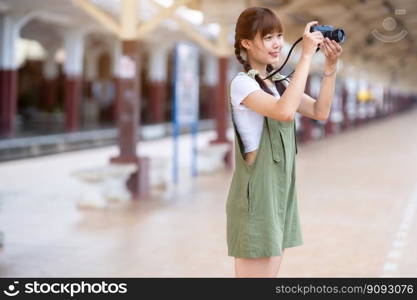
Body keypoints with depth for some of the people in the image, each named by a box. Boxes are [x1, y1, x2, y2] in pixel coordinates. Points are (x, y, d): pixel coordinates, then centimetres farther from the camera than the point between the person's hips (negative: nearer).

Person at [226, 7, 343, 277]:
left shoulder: (278, 83, 13)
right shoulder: (242, 83, -12)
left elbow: (320, 112, 8)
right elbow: (285, 112, -29)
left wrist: (330, 67, -3)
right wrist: (306, 55, -25)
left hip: (280, 190, 8)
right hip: (256, 193, -8)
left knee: (270, 271, 12)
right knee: (256, 271, -7)